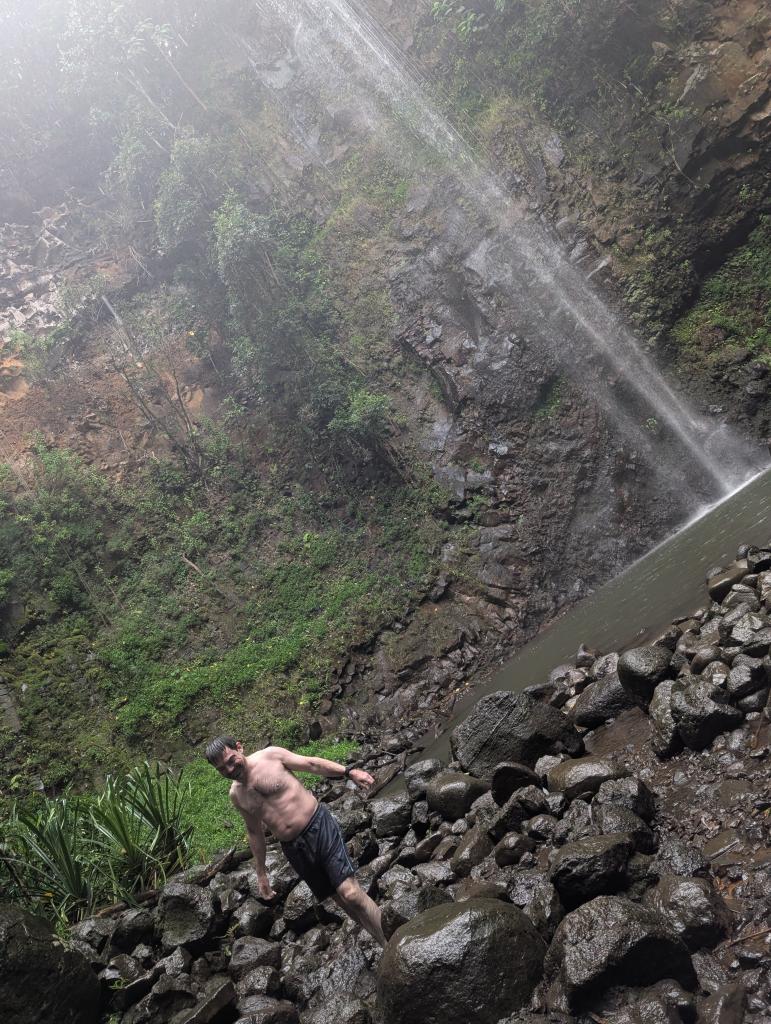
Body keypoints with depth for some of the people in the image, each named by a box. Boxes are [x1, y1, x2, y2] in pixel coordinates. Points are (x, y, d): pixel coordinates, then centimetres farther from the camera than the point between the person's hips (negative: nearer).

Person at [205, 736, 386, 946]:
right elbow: (254, 832, 19)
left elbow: (312, 764, -3)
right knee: (342, 900, 4)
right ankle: (381, 940, 18)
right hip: (293, 848, 4)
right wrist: (261, 873, 22)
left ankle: (391, 946, -5)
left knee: (351, 893, -15)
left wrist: (348, 772, -15)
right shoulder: (236, 795, 9)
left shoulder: (270, 755, -4)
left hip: (318, 825, -4)